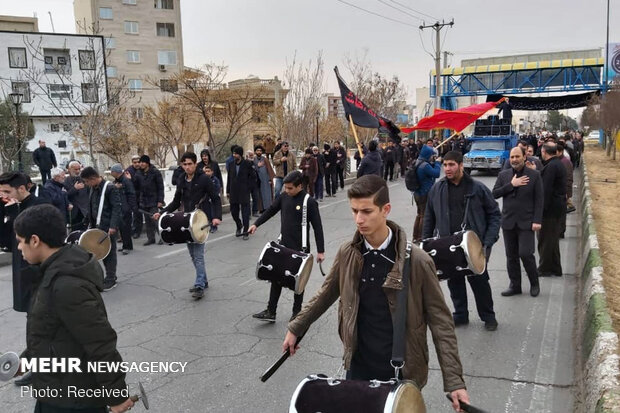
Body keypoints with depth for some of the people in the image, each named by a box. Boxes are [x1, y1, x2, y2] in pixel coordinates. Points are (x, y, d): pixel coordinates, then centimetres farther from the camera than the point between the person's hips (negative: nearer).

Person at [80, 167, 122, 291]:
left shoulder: (110, 188, -14)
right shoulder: (92, 188, 10)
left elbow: (117, 208, -18)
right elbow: (91, 207, 17)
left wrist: (113, 226, -23)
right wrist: (90, 222, 12)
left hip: (108, 227, -8)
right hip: (97, 225, 8)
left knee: (109, 252, 1)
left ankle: (111, 280, 10)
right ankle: (110, 275, 25)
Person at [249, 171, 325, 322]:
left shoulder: (309, 202, -16)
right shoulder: (284, 196, 0)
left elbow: (317, 227, -14)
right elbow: (271, 210, 15)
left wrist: (321, 251, -13)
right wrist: (256, 224, 12)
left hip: (300, 248, -5)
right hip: (283, 246, 6)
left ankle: (297, 311, 25)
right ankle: (270, 312, 16)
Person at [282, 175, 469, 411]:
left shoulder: (417, 261, -17)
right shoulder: (347, 254, -6)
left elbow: (440, 321, -12)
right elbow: (326, 294, 11)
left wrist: (454, 381, -16)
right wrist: (296, 329, 16)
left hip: (401, 373, -3)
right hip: (358, 367, 3)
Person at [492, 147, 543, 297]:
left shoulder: (534, 175, 0)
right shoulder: (503, 175, 8)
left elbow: (539, 199, -3)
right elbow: (494, 194, -1)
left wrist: (537, 221, -10)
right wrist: (511, 185, -12)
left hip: (526, 222, -3)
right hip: (508, 222, 3)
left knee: (525, 254, -8)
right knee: (511, 256, 8)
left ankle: (534, 283, 14)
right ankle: (515, 285, 21)